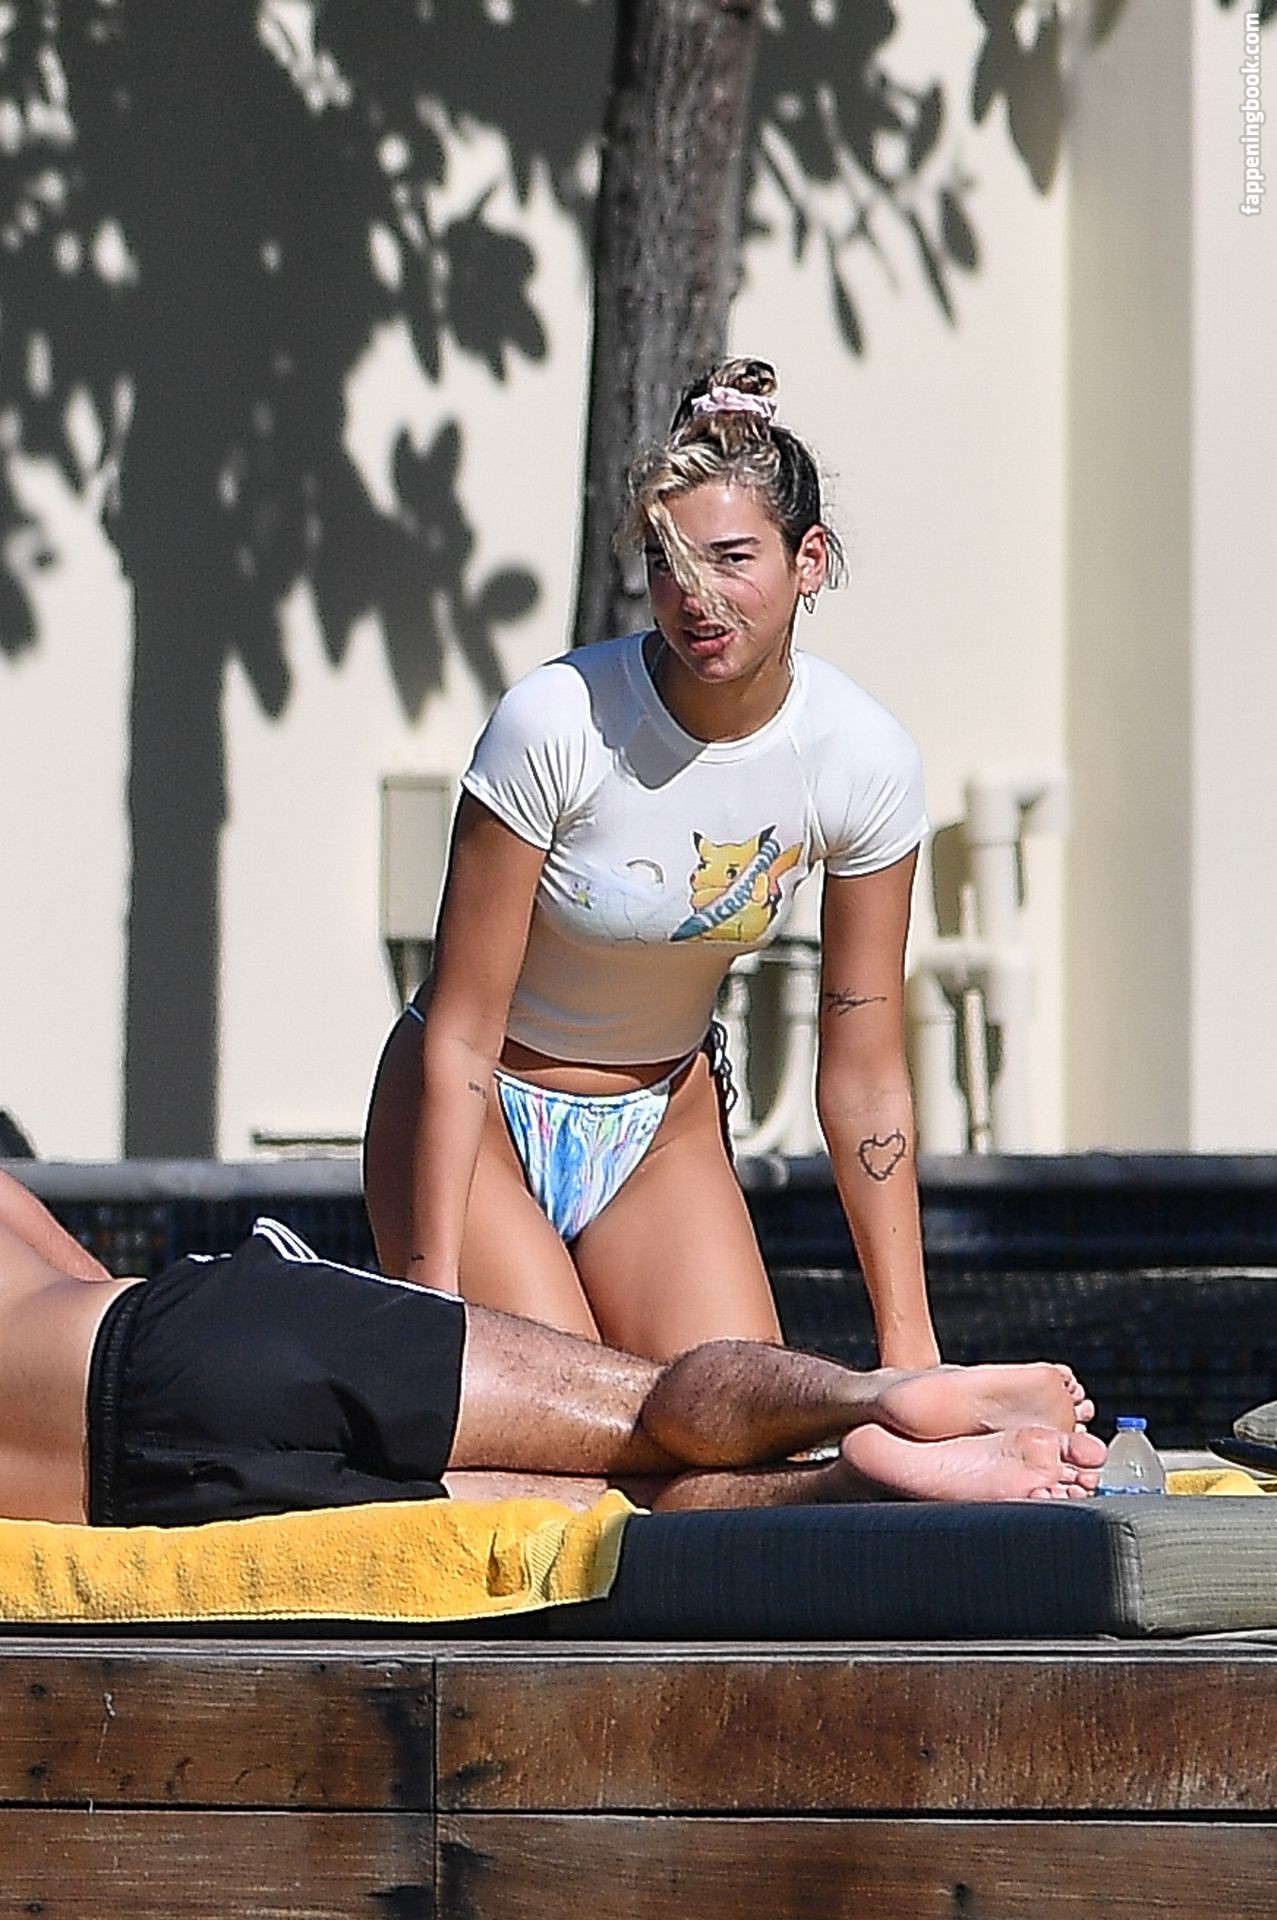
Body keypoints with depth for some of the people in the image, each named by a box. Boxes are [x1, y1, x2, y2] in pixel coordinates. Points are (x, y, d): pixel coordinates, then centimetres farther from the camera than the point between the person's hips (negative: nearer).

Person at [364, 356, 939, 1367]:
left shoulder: (864, 759, -15)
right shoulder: (557, 722, -26)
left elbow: (864, 1077, -8)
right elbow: (460, 1032, -20)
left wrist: (909, 1342, -12)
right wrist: (432, 1298, -23)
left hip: (667, 1120, 4)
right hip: (484, 1110, -4)